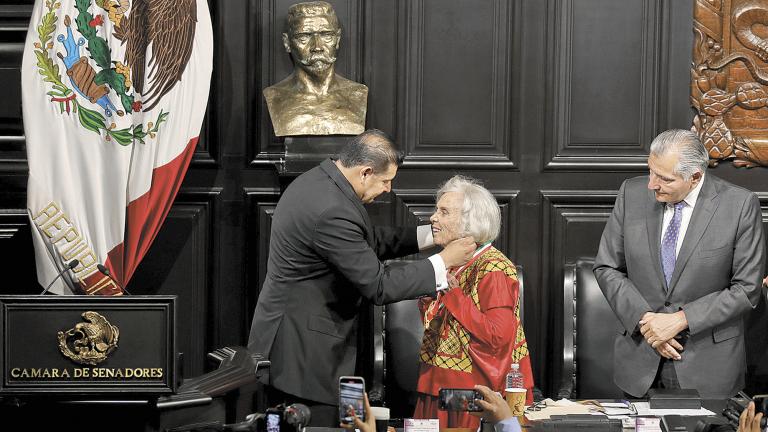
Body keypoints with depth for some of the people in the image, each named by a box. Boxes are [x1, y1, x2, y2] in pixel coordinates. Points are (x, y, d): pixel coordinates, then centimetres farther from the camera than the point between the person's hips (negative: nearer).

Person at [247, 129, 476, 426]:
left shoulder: (318, 180, 6)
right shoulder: (332, 212, -25)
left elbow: (368, 241, 18)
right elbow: (378, 286, -20)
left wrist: (430, 235, 12)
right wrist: (444, 261, -12)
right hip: (302, 349, -10)